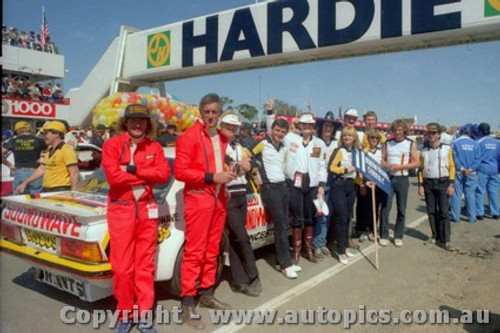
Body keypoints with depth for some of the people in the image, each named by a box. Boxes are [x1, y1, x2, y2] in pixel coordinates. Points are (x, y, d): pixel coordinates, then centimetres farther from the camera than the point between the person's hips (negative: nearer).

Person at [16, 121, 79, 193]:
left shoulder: (66, 150, -10)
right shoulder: (49, 151, 19)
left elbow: (74, 173, -17)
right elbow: (41, 169, 24)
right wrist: (25, 183, 23)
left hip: (60, 191, -9)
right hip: (46, 191, 9)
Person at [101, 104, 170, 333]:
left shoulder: (154, 148, 7)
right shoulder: (112, 145, -2)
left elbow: (164, 174, -6)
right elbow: (113, 176, -15)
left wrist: (134, 170, -14)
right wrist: (146, 177, -8)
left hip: (147, 209, 3)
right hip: (121, 209, -2)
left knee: (145, 265, 8)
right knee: (122, 267, 2)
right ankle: (125, 314, 20)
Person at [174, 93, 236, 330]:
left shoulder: (222, 138, 14)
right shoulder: (189, 136, -9)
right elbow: (180, 172, -16)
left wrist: (227, 173, 8)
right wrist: (212, 177, -19)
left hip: (218, 199, 7)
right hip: (198, 199, -7)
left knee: (212, 250, 14)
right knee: (194, 252, -4)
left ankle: (207, 294, 28)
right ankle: (187, 305, 5)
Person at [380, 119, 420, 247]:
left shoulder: (411, 144, 2)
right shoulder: (387, 144, 7)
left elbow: (416, 163, -2)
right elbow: (382, 160, 8)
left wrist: (400, 166, -14)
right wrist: (388, 165, -14)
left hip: (403, 179, 0)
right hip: (388, 178, 1)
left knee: (401, 209, 5)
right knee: (385, 208, -2)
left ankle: (398, 236, 16)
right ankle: (384, 235, 9)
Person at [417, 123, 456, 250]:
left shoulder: (447, 149, 2)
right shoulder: (424, 151, 8)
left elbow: (451, 167, 1)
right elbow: (420, 169, 10)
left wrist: (451, 184, -6)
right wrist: (420, 185, 3)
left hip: (443, 182, -3)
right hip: (428, 183, 3)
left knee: (444, 212, -5)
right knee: (431, 211, 8)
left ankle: (445, 240, -1)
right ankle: (435, 236, 20)